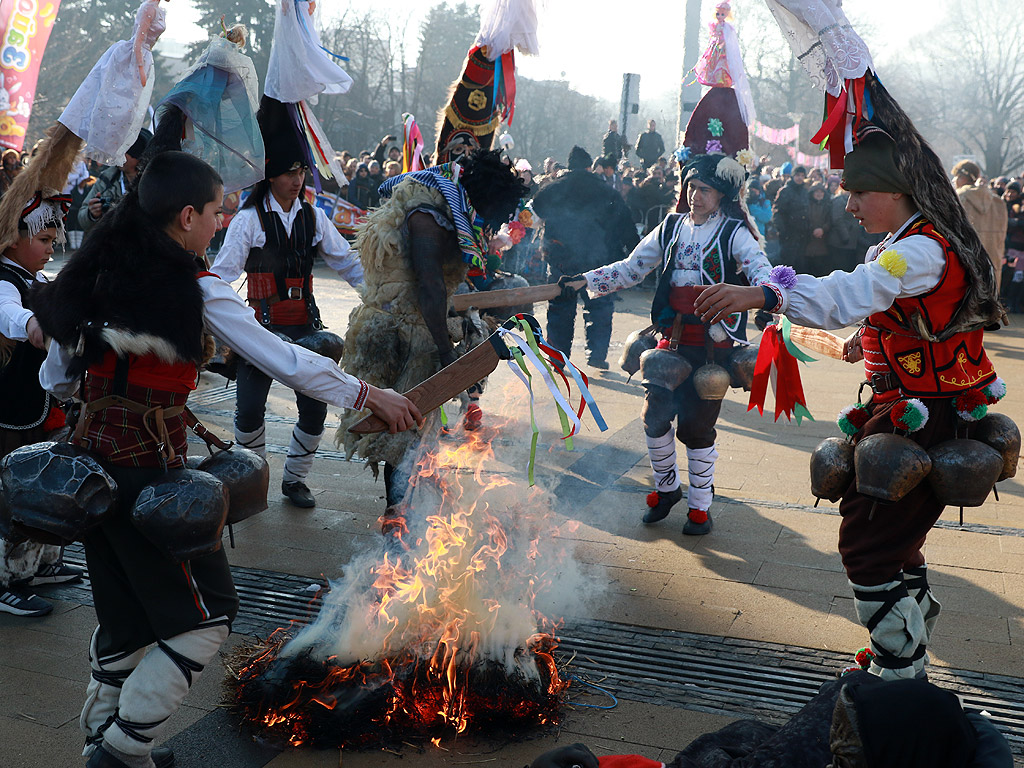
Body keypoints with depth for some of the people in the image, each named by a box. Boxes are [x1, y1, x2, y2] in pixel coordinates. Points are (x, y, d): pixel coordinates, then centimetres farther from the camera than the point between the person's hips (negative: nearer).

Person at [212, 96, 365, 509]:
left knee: (315, 406, 2)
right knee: (250, 409, -4)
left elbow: (346, 262, 11)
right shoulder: (249, 219, -5)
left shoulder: (313, 217, 7)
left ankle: (295, 478, 22)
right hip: (262, 325, -4)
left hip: (305, 325, 4)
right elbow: (223, 271, -10)